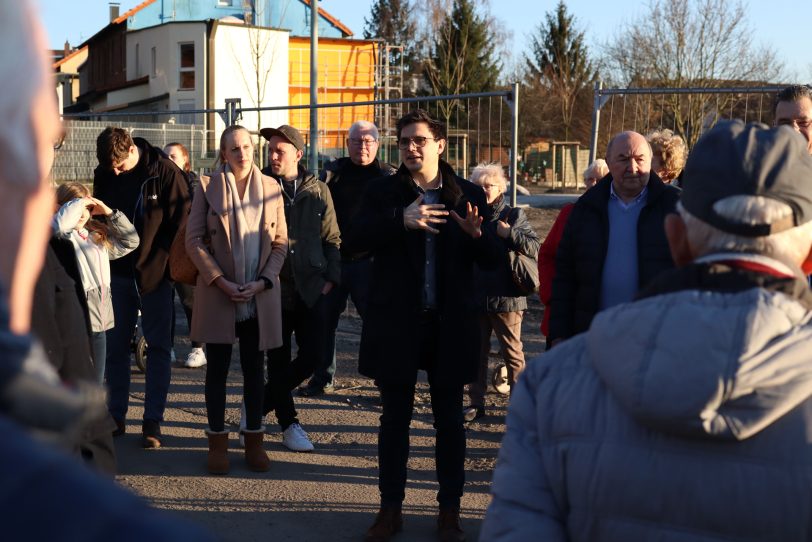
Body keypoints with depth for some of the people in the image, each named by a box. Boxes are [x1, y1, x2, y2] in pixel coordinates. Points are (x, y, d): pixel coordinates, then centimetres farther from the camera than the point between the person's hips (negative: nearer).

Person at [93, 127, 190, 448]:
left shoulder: (164, 172, -10)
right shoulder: (104, 175, 3)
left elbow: (180, 223, -9)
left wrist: (161, 266, -12)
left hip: (155, 274, -4)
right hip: (117, 273, 4)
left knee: (158, 348, 1)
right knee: (115, 346, 6)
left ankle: (153, 421, 8)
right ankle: (115, 416, 17)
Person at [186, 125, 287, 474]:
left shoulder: (271, 188, 6)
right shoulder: (208, 187, 0)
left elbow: (280, 242, 6)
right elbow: (193, 239, -3)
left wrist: (262, 281, -8)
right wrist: (221, 282, -11)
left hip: (260, 296, 2)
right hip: (218, 294, -1)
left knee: (254, 368, 9)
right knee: (217, 368, 5)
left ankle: (254, 440, 19)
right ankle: (217, 442, 15)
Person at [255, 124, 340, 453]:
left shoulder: (318, 191, 5)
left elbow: (331, 238, 10)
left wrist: (330, 278, 0)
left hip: (312, 288, 2)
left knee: (312, 355, 0)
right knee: (279, 358, 4)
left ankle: (262, 402, 22)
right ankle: (288, 424, 19)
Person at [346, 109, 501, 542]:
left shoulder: (467, 195, 2)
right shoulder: (383, 192, 1)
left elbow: (493, 260, -1)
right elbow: (356, 240, -14)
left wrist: (477, 234, -23)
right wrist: (401, 220, -28)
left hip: (450, 325, 0)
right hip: (396, 323, 0)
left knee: (449, 419, 10)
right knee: (394, 417, 10)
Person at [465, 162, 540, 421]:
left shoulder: (513, 215, -1)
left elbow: (535, 248, -9)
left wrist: (509, 233, -19)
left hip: (506, 297, -3)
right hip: (475, 296, 3)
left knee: (512, 352, 4)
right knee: (477, 352, 11)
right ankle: (476, 402, 21)